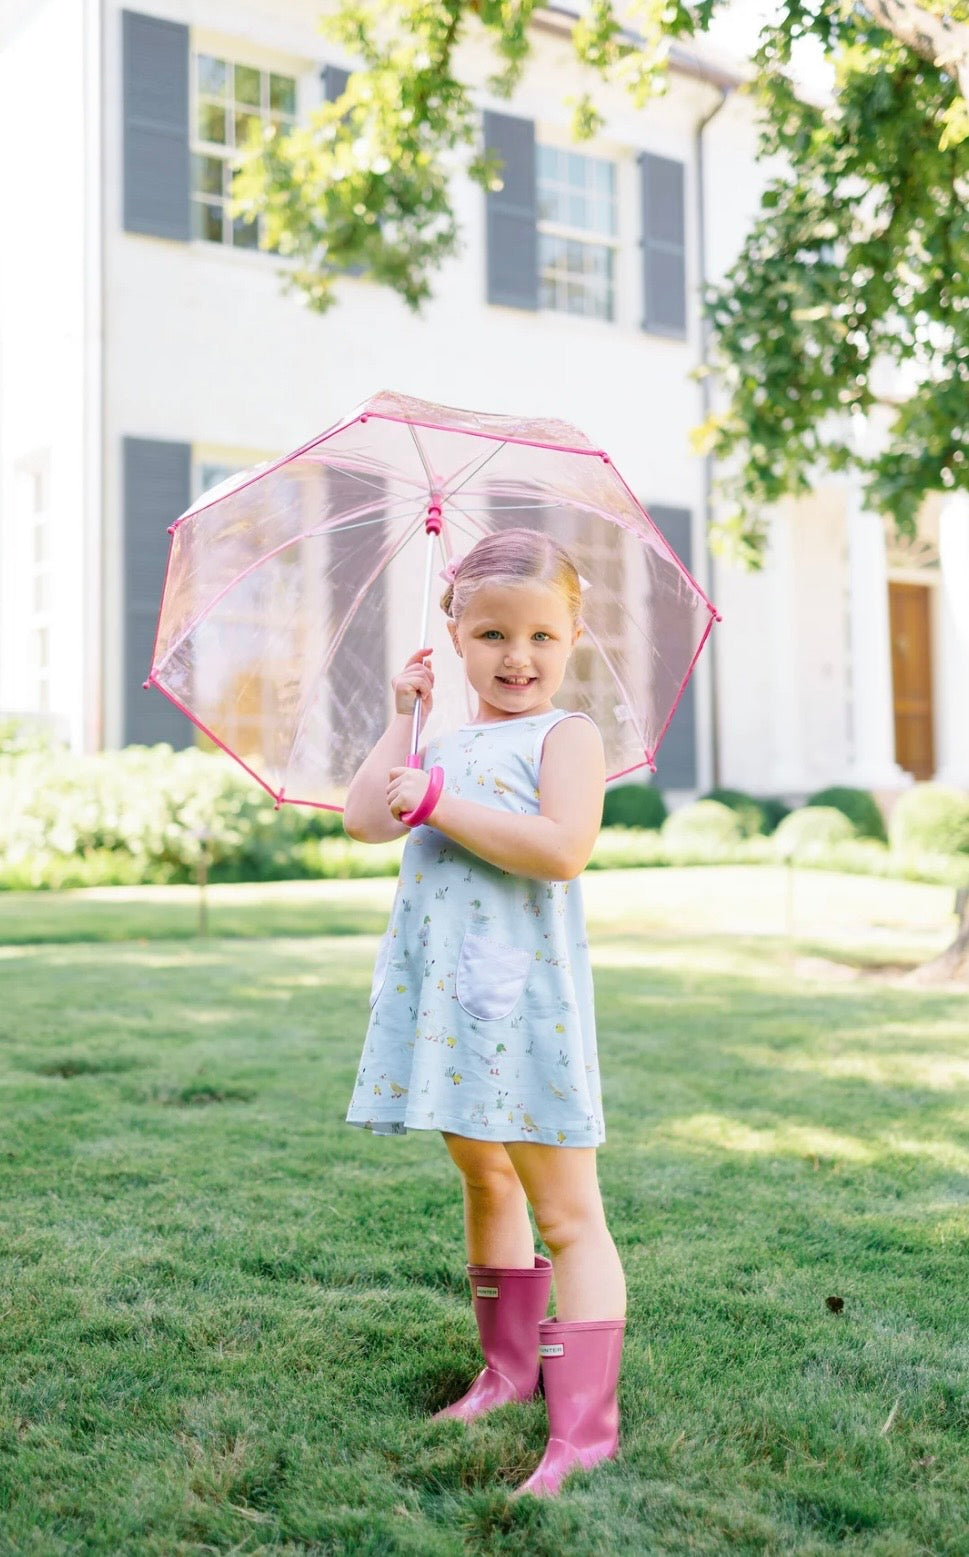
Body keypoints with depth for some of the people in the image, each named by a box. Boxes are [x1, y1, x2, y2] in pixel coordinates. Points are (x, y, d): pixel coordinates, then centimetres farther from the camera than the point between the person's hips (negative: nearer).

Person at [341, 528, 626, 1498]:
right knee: (484, 1181, 20)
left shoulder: (565, 736, -5)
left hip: (524, 1000, -8)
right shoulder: (447, 748, 16)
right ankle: (508, 1367, 36)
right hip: (446, 1001, 8)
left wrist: (437, 801, -19)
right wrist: (404, 717, 5)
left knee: (567, 1214, -4)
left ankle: (583, 1425, 0)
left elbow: (562, 846, -23)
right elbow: (363, 818, 2)